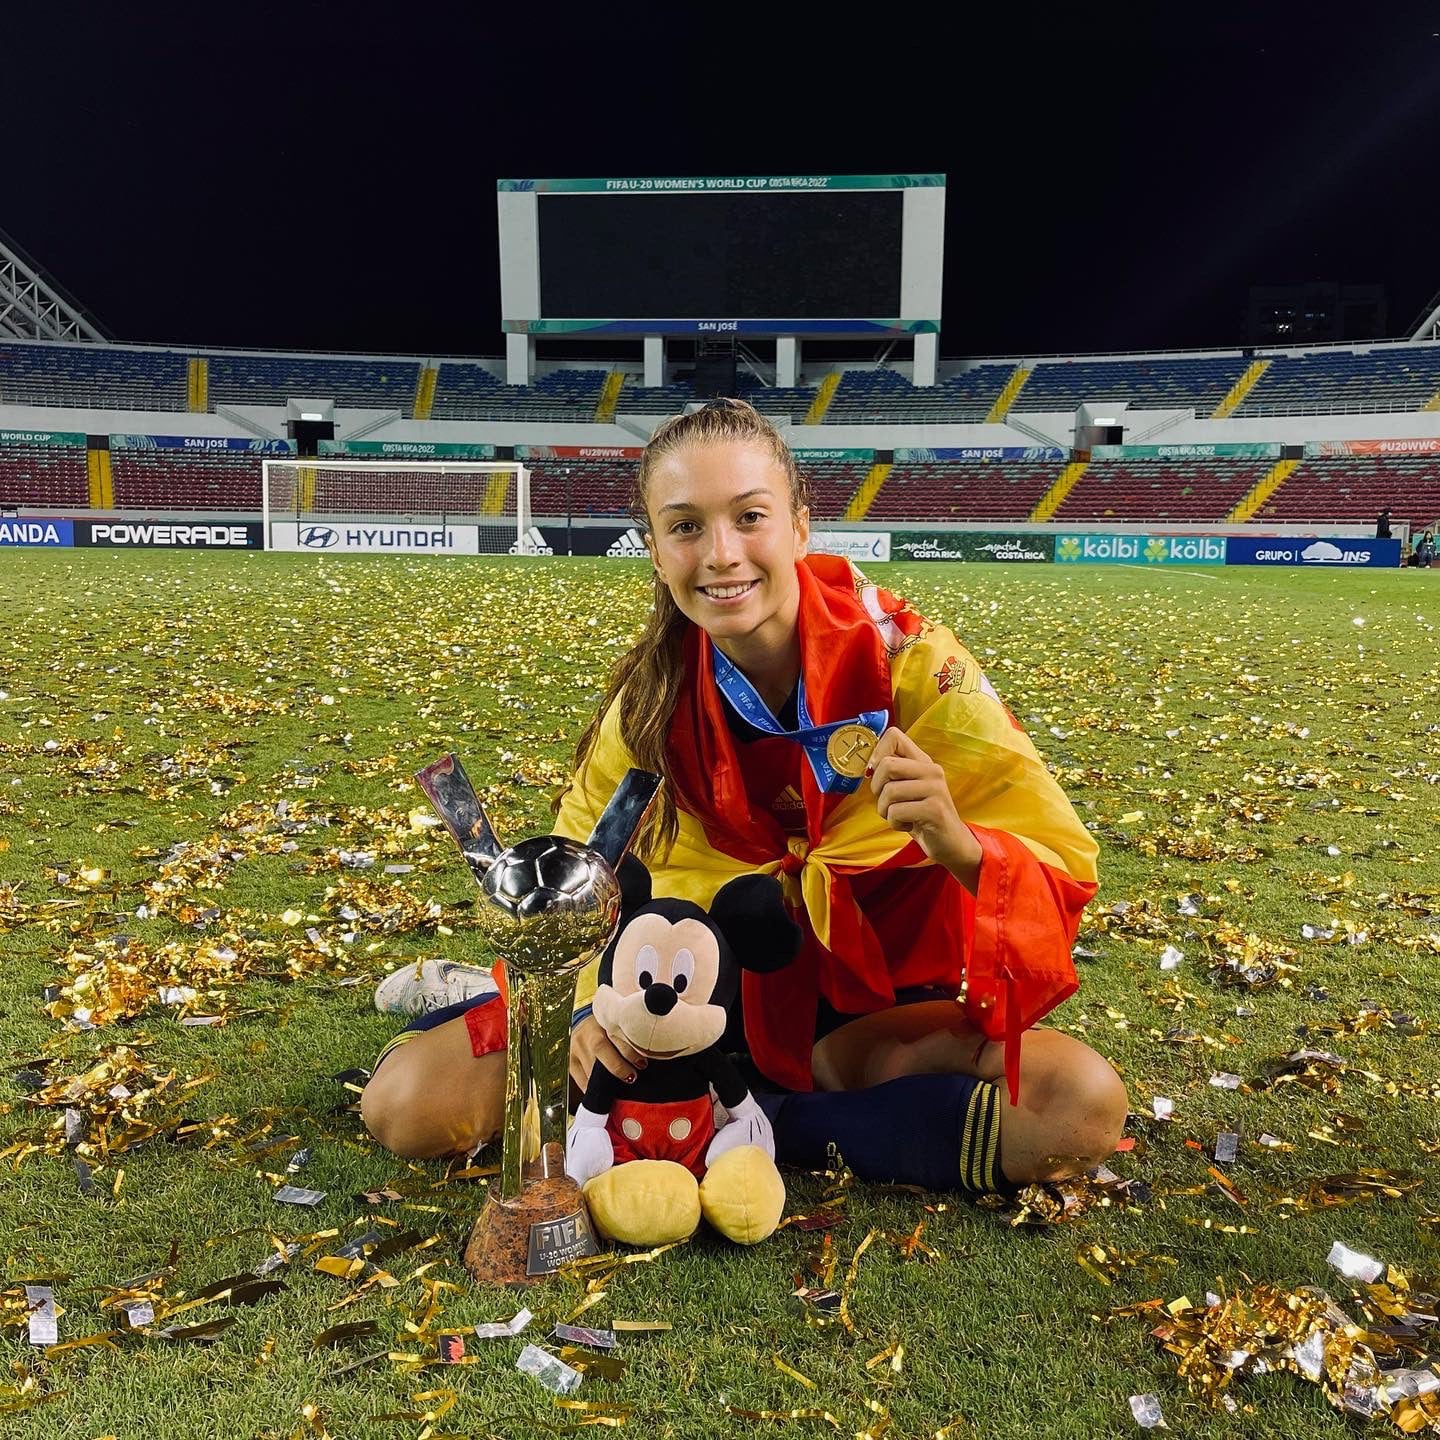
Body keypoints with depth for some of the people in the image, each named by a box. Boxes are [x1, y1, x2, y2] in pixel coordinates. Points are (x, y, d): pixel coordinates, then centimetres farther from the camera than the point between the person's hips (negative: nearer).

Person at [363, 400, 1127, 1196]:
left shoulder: (906, 661, -19)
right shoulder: (652, 695, -10)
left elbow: (1062, 866, -17)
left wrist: (958, 846, -39)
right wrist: (591, 1002, -18)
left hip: (871, 1006, 0)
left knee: (1084, 1103, -30)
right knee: (407, 1102, -14)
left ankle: (747, 1114, -16)